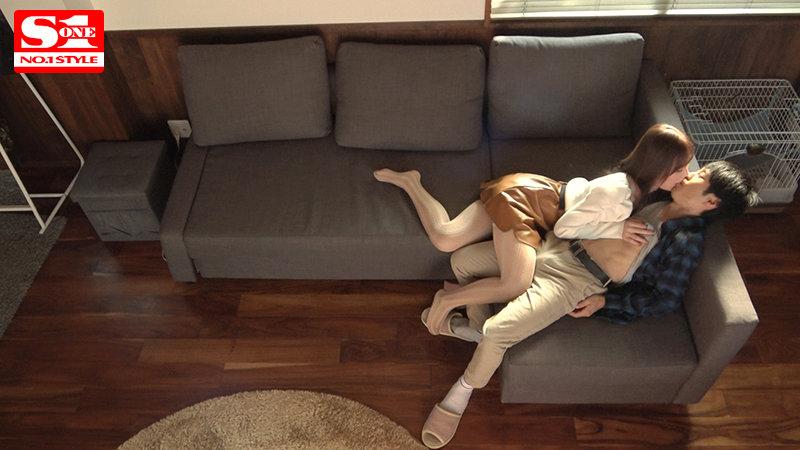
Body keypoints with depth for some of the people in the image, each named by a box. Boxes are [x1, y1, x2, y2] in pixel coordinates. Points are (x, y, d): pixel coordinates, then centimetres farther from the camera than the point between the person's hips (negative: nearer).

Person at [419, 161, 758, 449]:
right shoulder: (655, 202, 14)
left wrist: (603, 299, -11)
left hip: (574, 280, -8)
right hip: (556, 245, 8)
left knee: (496, 332, -27)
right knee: (462, 260, 3)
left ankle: (459, 396, 1)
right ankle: (477, 323, 27)